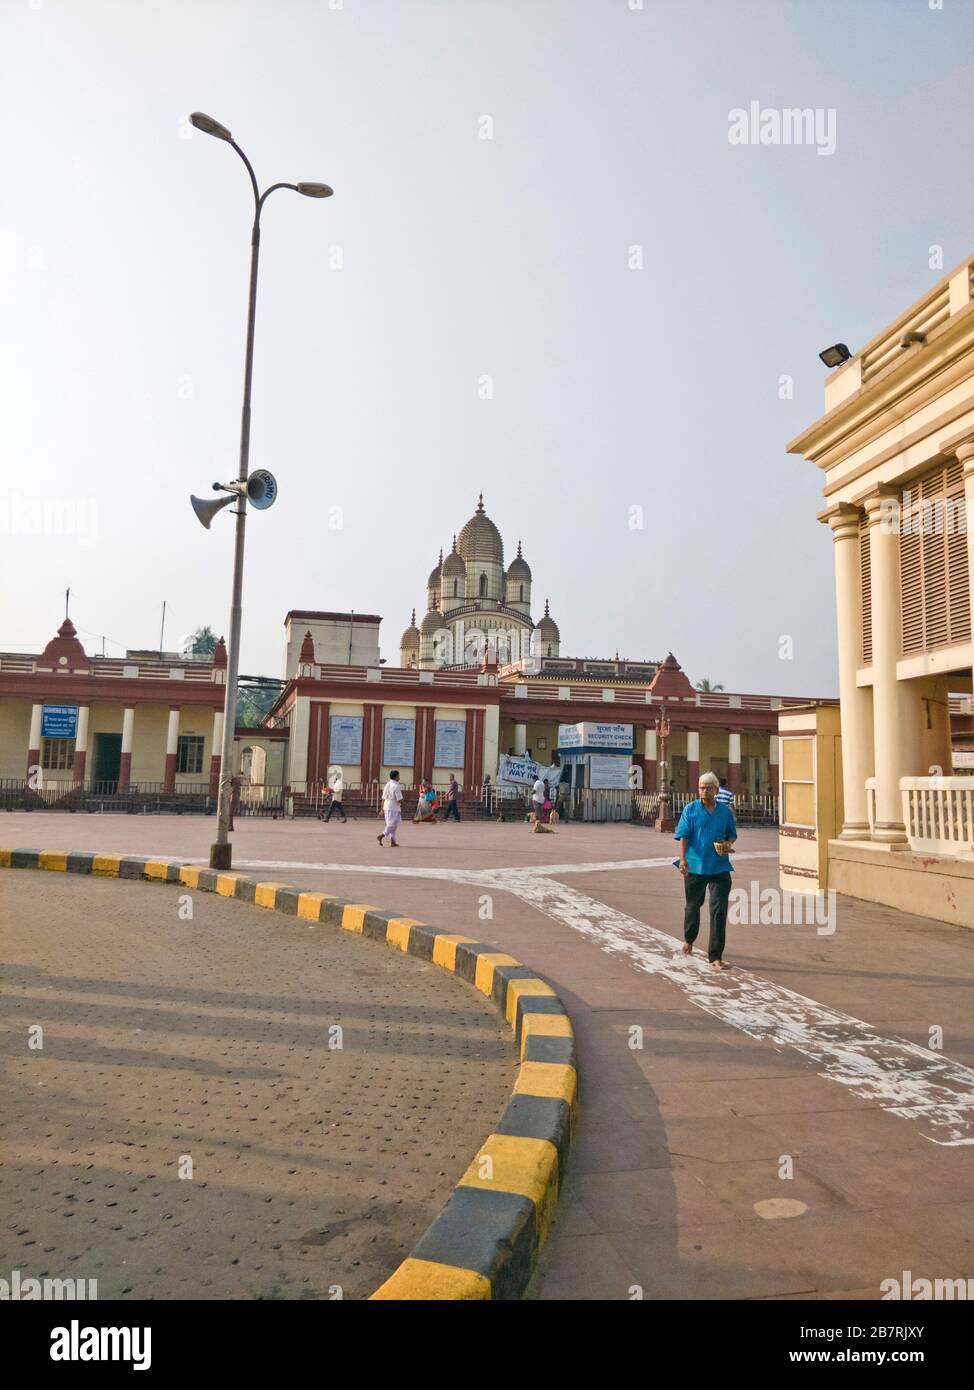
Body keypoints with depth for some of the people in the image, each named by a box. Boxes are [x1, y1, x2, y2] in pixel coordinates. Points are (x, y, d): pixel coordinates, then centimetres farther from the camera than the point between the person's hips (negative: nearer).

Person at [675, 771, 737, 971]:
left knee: (719, 911, -7)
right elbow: (683, 835, -6)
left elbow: (732, 835, 16)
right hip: (695, 866, -1)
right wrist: (683, 858, -19)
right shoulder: (690, 809, -1)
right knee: (693, 905, 16)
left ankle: (716, 957, -3)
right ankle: (689, 939, 44)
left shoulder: (725, 811, 5)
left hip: (719, 868, 1)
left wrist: (728, 844, -7)